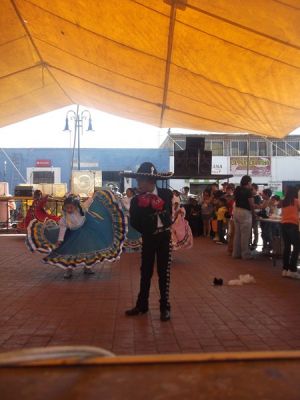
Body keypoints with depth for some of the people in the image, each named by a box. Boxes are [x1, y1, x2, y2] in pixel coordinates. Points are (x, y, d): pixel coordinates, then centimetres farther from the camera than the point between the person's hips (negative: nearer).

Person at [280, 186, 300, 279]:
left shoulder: (283, 202, 14)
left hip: (284, 225, 6)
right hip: (292, 225, -6)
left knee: (287, 247, 9)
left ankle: (285, 269, 9)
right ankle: (292, 270, -12)